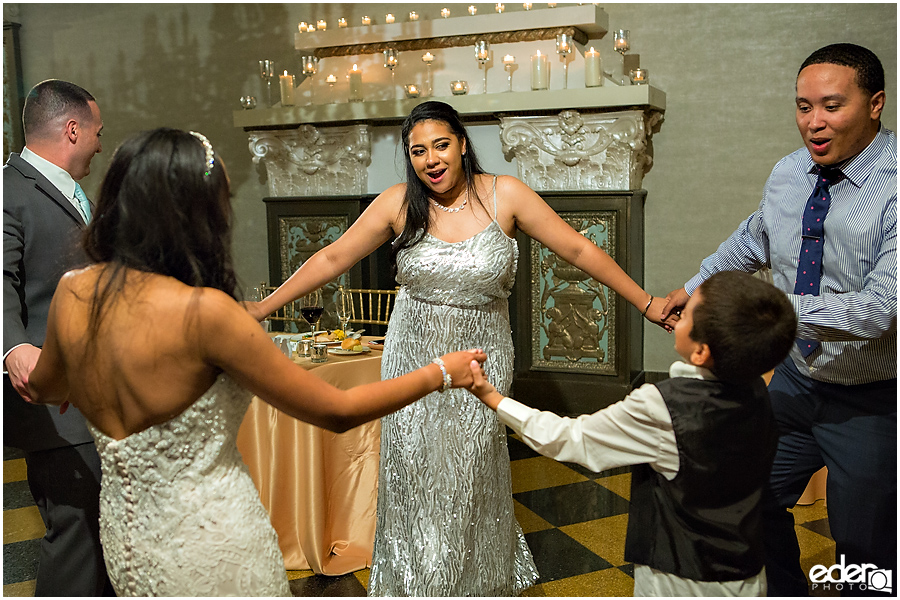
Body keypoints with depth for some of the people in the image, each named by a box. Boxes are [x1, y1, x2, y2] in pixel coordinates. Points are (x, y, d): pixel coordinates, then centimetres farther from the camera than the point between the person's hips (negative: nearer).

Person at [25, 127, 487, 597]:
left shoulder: (71, 292, -9)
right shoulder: (203, 311, -29)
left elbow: (45, 389, 14)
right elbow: (337, 412, -21)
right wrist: (442, 373, -8)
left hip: (124, 537, 7)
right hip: (209, 544, -6)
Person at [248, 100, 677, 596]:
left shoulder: (504, 195, -7)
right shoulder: (398, 204, -5)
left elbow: (579, 251, -5)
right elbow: (331, 259, 0)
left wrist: (647, 304, -5)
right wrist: (261, 309, 0)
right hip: (414, 358, 1)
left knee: (471, 476, 7)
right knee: (414, 474, 8)